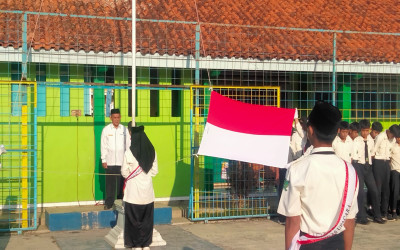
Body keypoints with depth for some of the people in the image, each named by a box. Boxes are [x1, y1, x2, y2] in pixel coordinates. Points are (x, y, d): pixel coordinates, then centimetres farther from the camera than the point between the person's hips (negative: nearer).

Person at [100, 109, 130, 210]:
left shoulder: (124, 129, 4)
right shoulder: (106, 129, 2)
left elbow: (128, 145, 7)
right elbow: (103, 146, 3)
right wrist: (103, 160, -1)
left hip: (122, 162, 1)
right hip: (110, 162, -1)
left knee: (121, 183, 3)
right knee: (110, 183, 2)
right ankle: (109, 202, 12)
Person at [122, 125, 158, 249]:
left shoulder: (129, 153, -12)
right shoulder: (152, 152, 0)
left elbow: (124, 172, -6)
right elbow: (155, 170, 5)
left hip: (133, 190, -3)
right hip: (148, 191, 4)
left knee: (134, 218, 8)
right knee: (147, 219, 13)